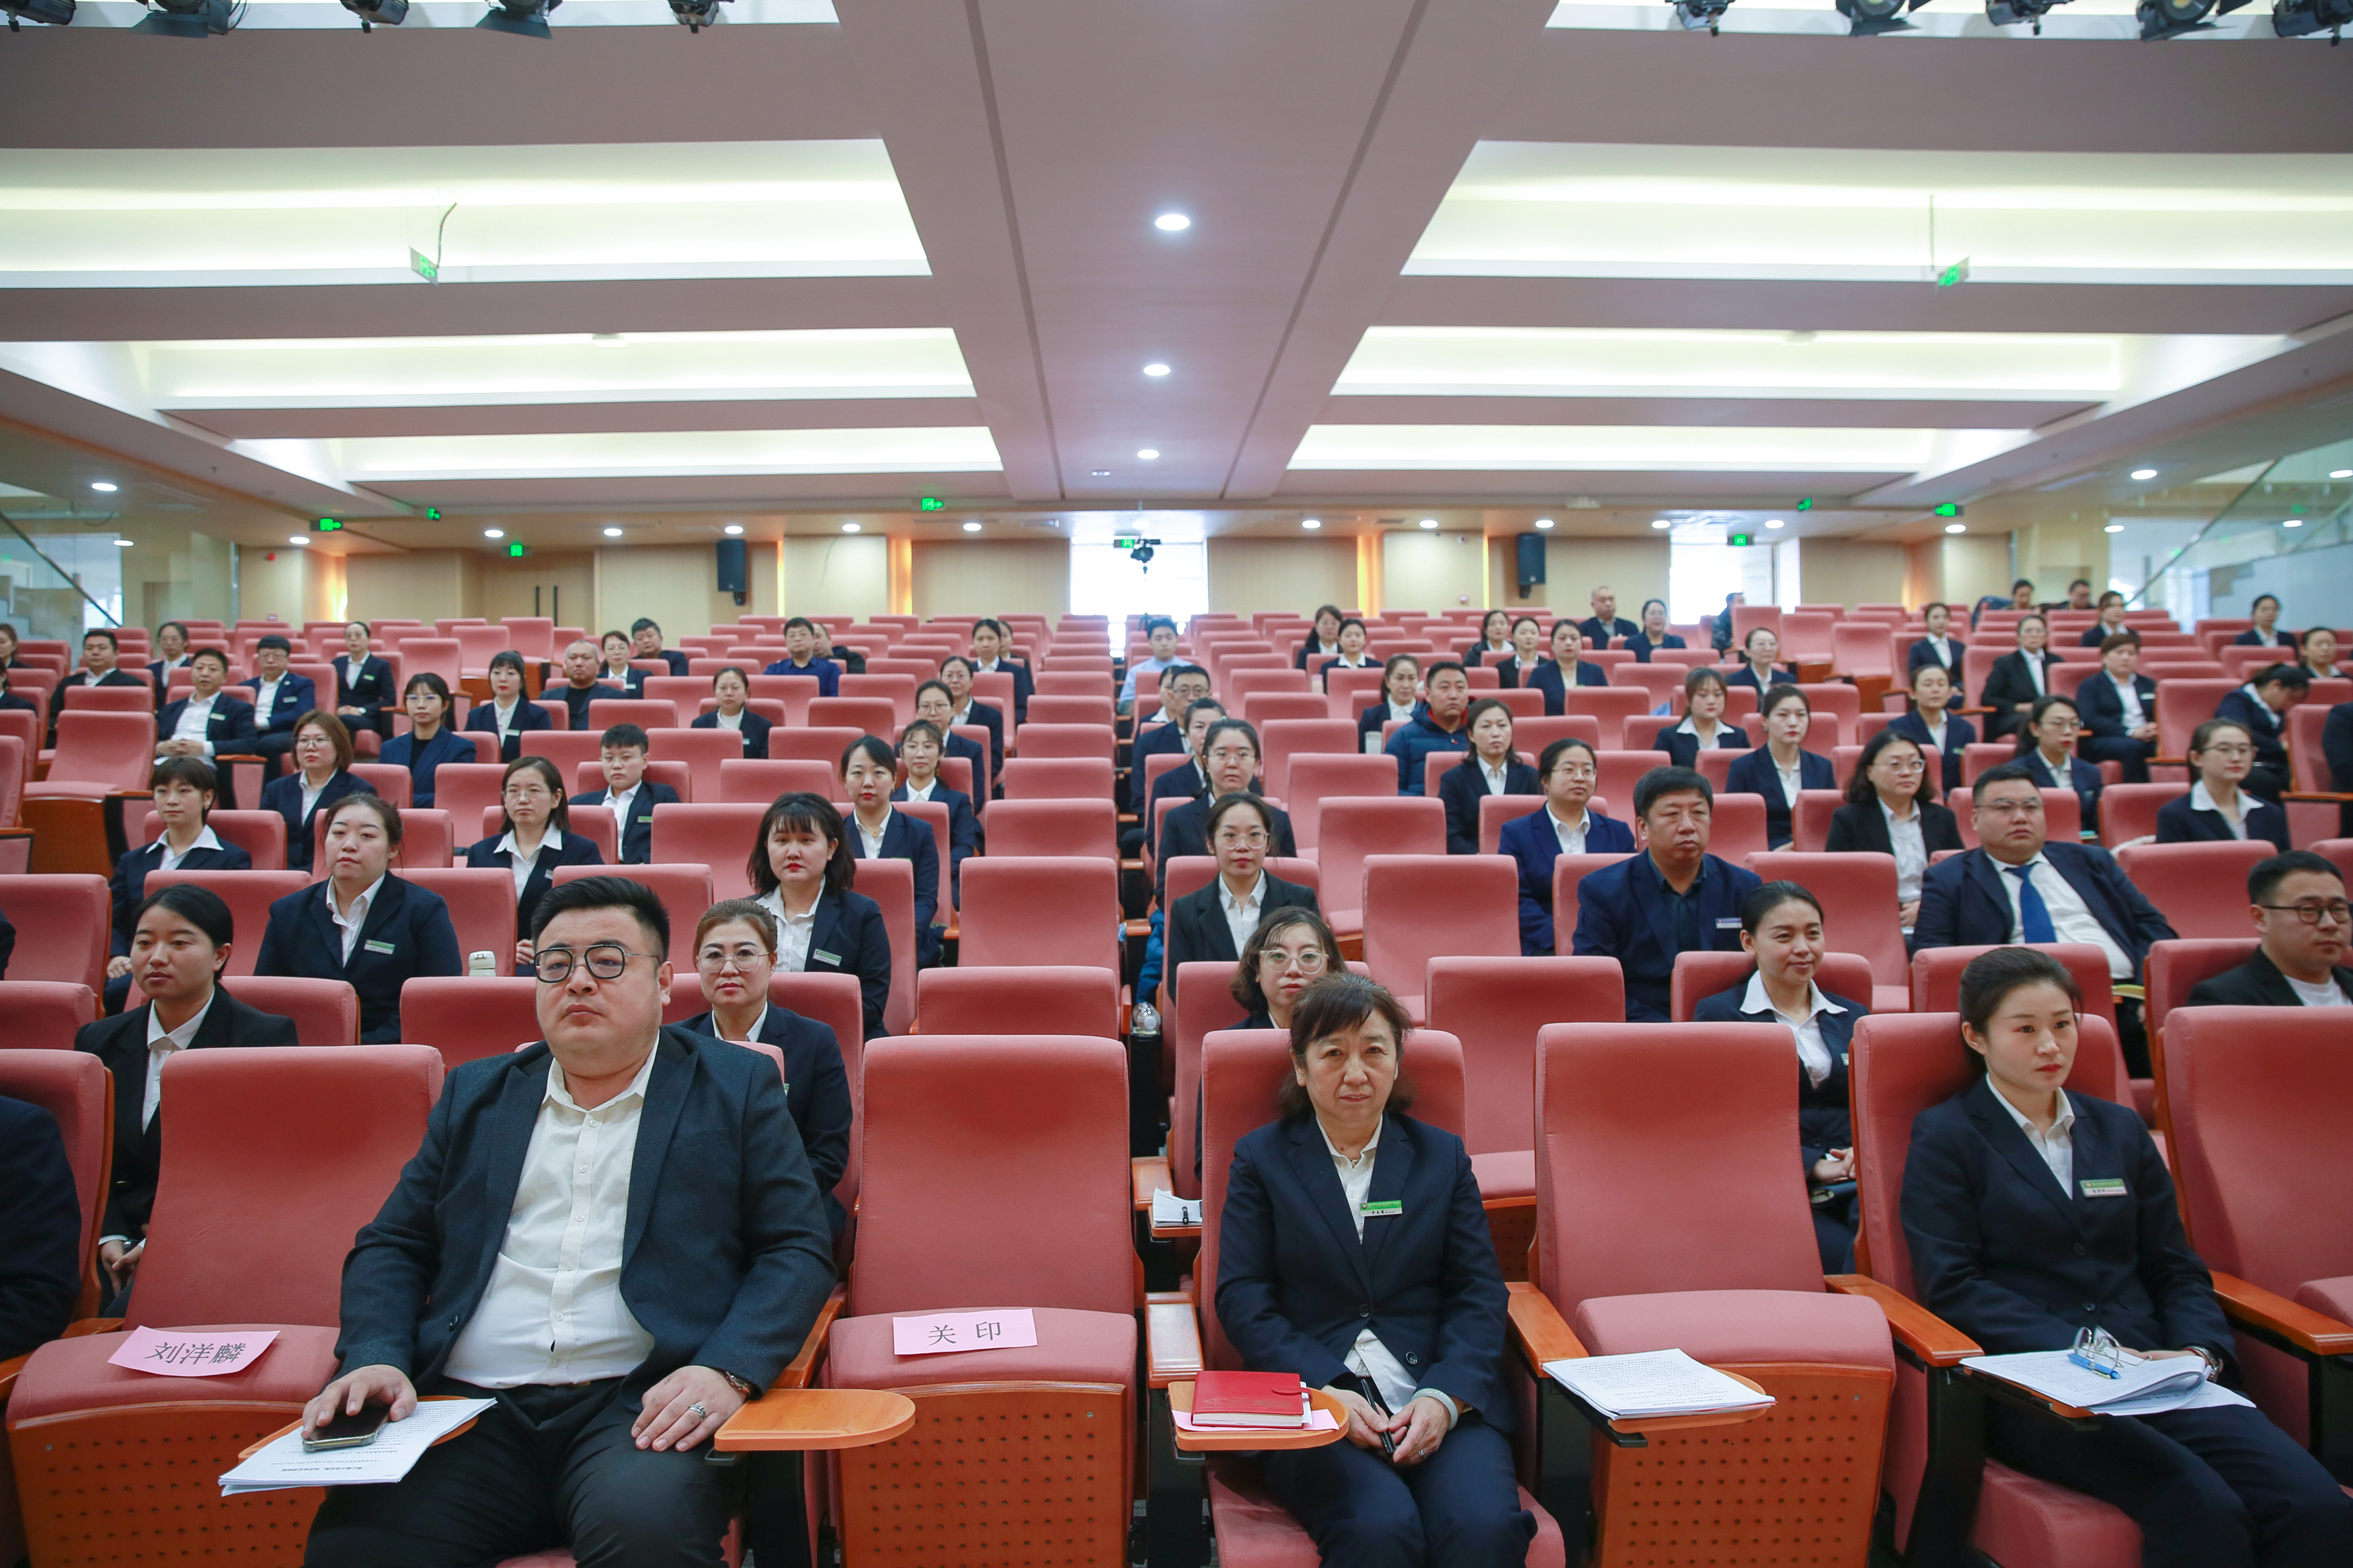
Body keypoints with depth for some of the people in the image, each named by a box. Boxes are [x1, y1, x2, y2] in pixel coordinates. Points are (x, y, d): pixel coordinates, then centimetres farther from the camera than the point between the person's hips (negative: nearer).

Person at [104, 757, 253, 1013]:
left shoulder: (232, 860, 9)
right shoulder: (132, 862, 26)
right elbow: (114, 923, 16)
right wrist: (116, 957, -6)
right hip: (136, 966, 4)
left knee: (121, 990, -33)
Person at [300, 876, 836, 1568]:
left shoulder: (736, 1087, 9)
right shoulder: (477, 1092, 20)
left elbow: (799, 1250, 3)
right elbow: (391, 1247, 21)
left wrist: (727, 1371, -14)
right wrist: (375, 1357, 0)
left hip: (641, 1407, -3)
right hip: (471, 1410, 4)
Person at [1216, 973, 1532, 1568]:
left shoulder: (1443, 1155, 15)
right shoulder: (1261, 1157, 10)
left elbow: (1480, 1293, 8)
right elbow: (1242, 1298, 1)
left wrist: (1443, 1396, -10)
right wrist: (1326, 1391, -14)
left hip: (1443, 1400, 2)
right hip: (1311, 1401, -2)